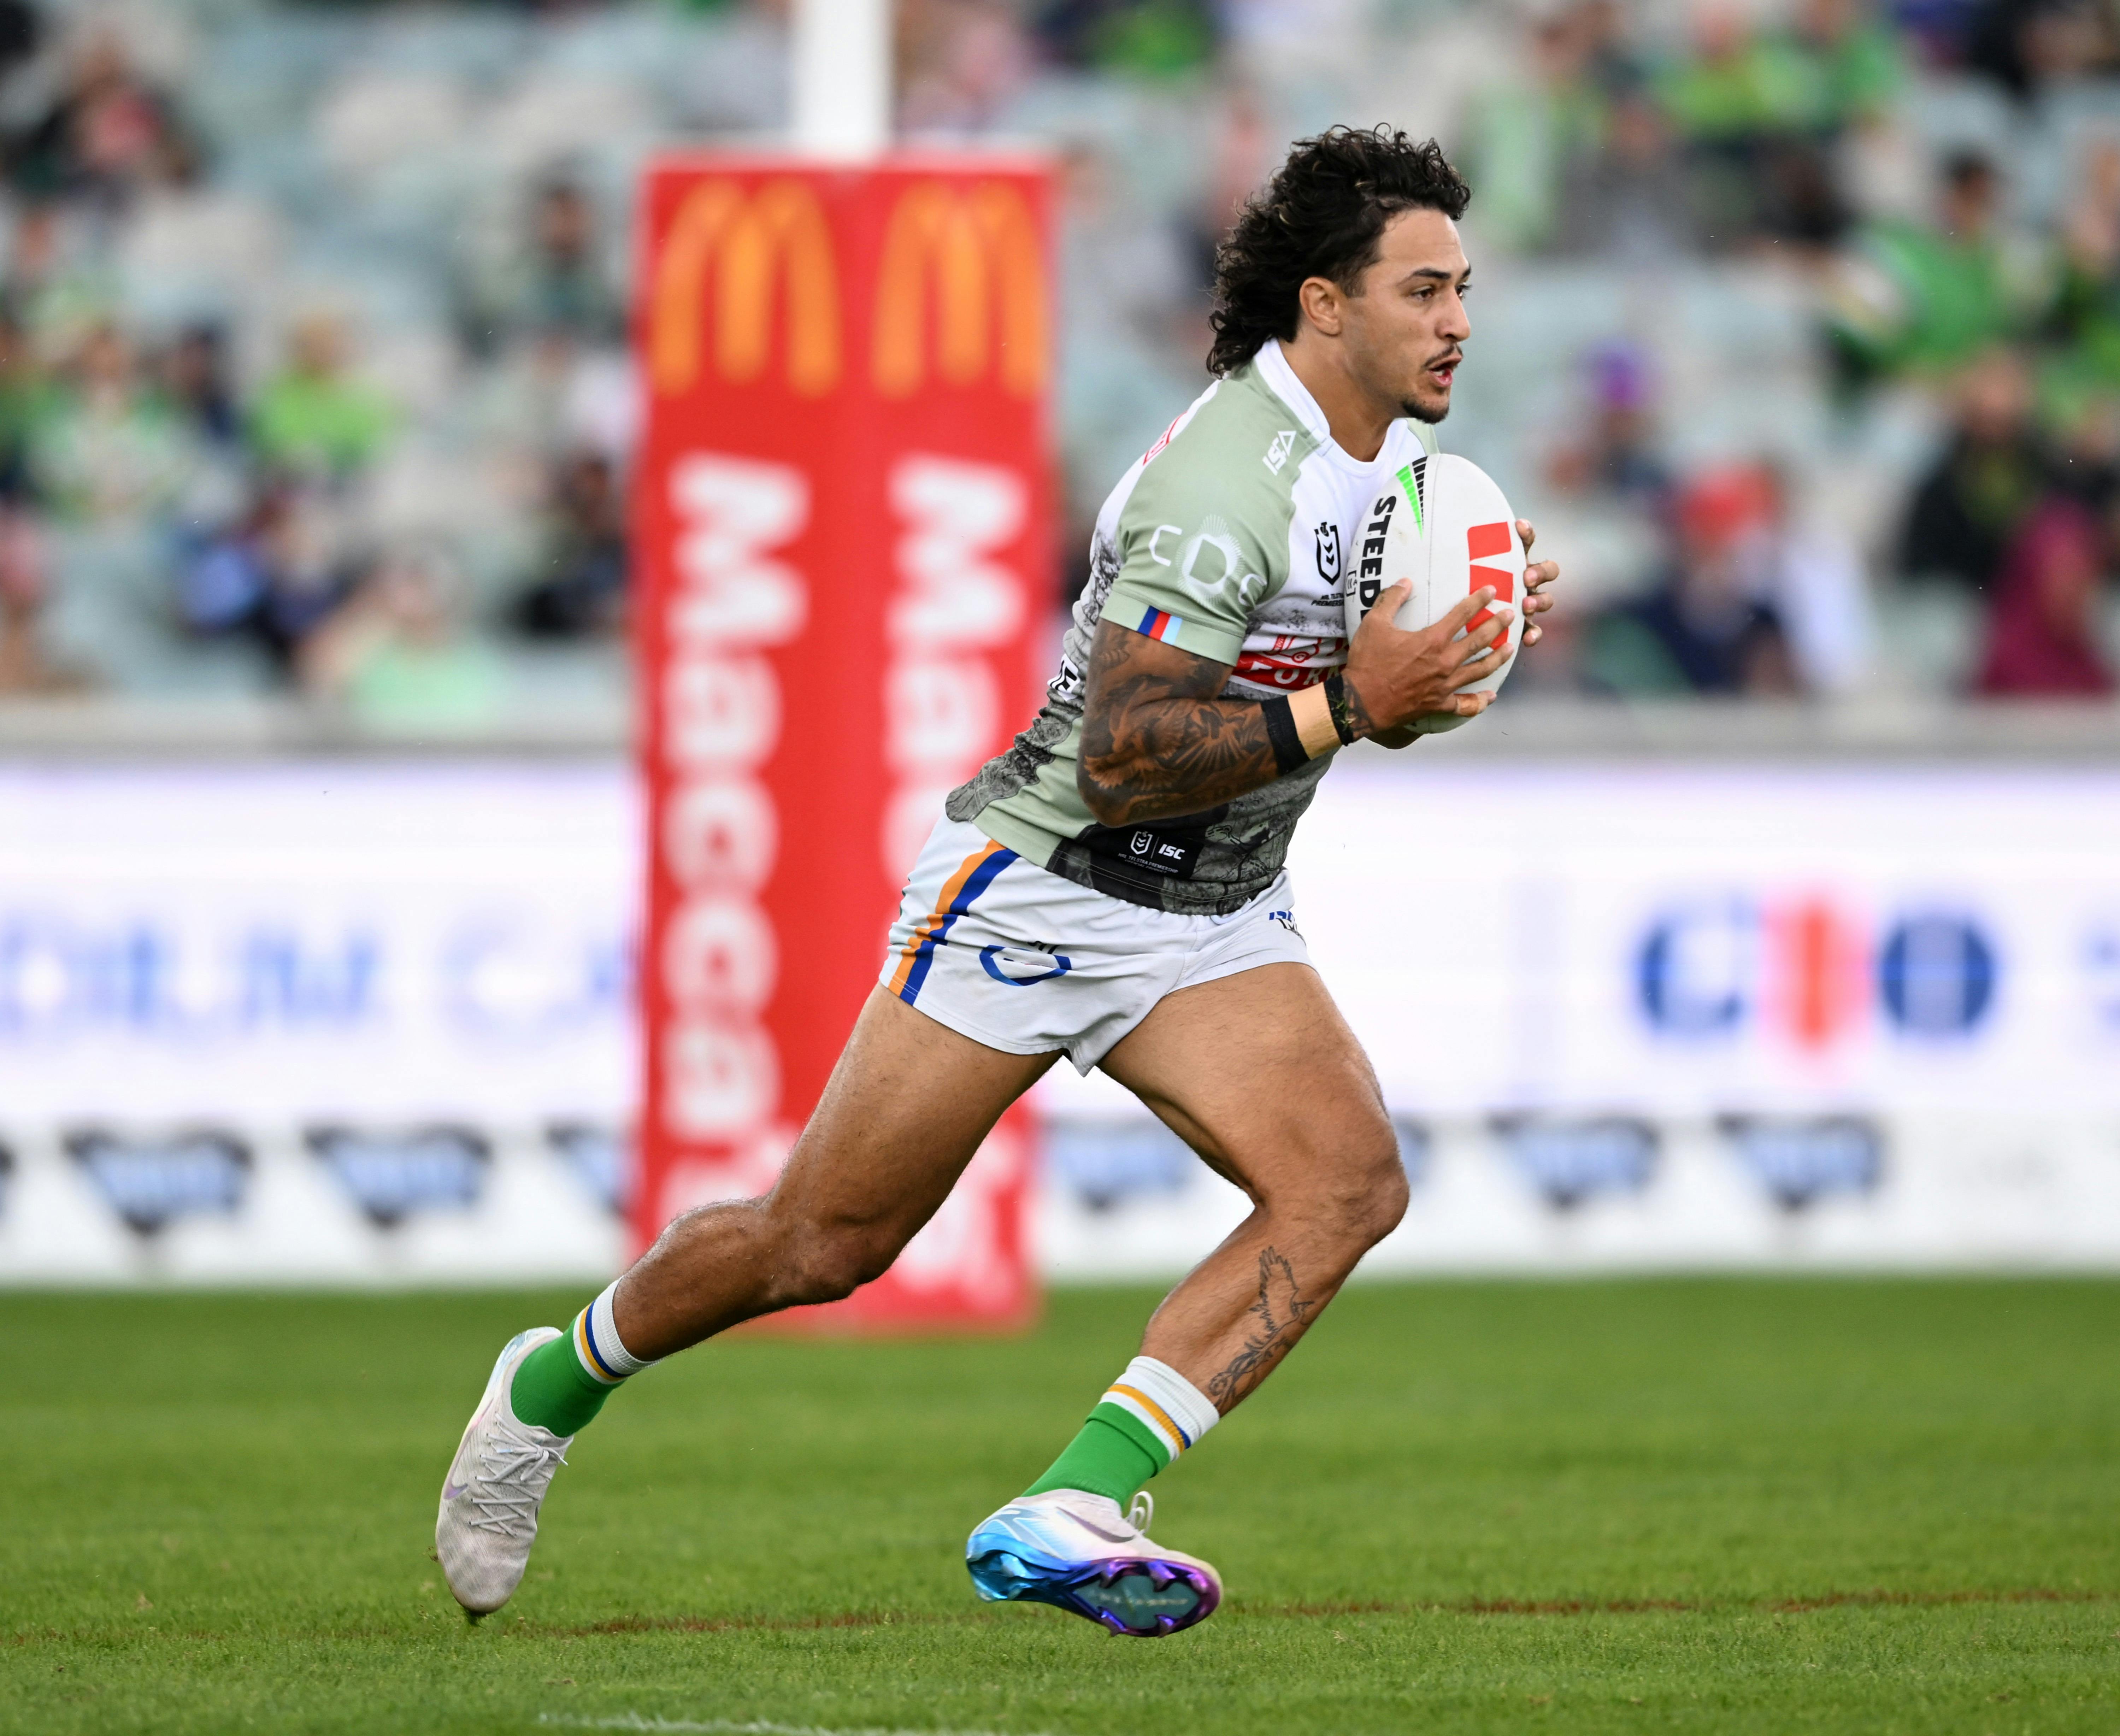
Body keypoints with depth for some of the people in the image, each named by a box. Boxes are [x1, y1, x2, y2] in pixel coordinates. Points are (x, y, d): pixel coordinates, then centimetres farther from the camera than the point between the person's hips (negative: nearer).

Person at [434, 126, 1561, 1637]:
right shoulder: (1225, 488, -26)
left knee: (1352, 1178, -18)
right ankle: (554, 1385, 30)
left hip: (1215, 919, 7)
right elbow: (1121, 760, -30)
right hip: (1041, 885, -7)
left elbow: (1360, 695, 18)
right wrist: (1345, 706, -33)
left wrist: (1451, 659, -3)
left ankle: (1069, 1514, -22)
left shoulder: (1388, 454, 3)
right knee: (824, 1246, 1)